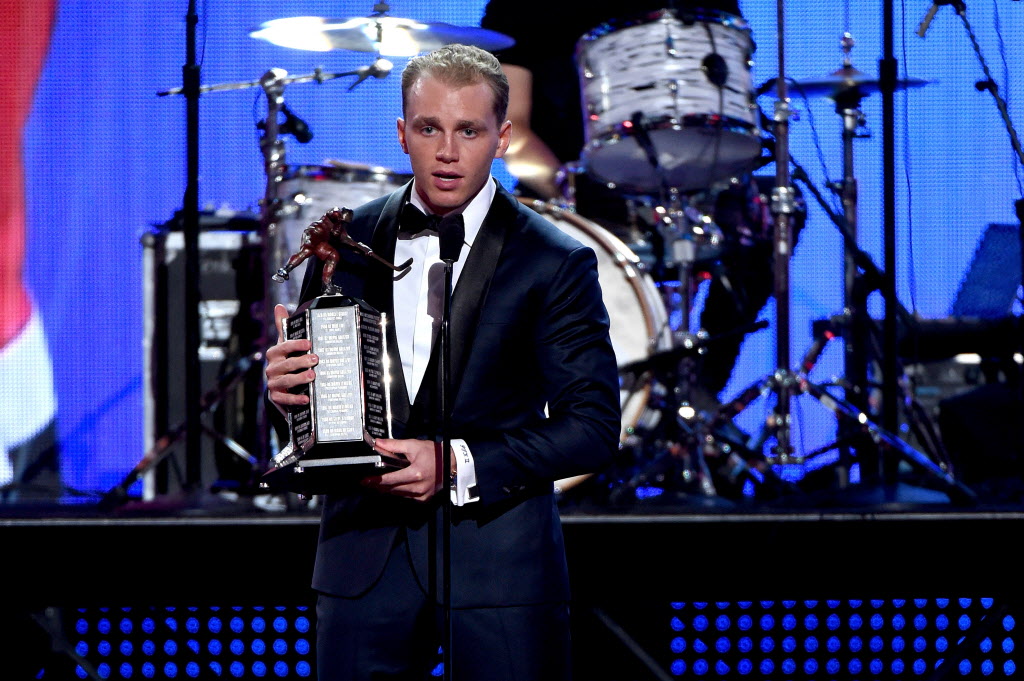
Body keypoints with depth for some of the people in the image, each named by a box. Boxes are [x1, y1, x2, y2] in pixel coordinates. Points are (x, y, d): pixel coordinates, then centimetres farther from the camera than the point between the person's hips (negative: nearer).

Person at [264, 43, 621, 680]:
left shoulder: (556, 262, -3)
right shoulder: (348, 241, 7)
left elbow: (593, 426, -6)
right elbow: (303, 388, 13)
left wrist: (458, 466, -17)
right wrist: (285, 389, -11)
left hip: (499, 556, -2)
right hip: (365, 554, 3)